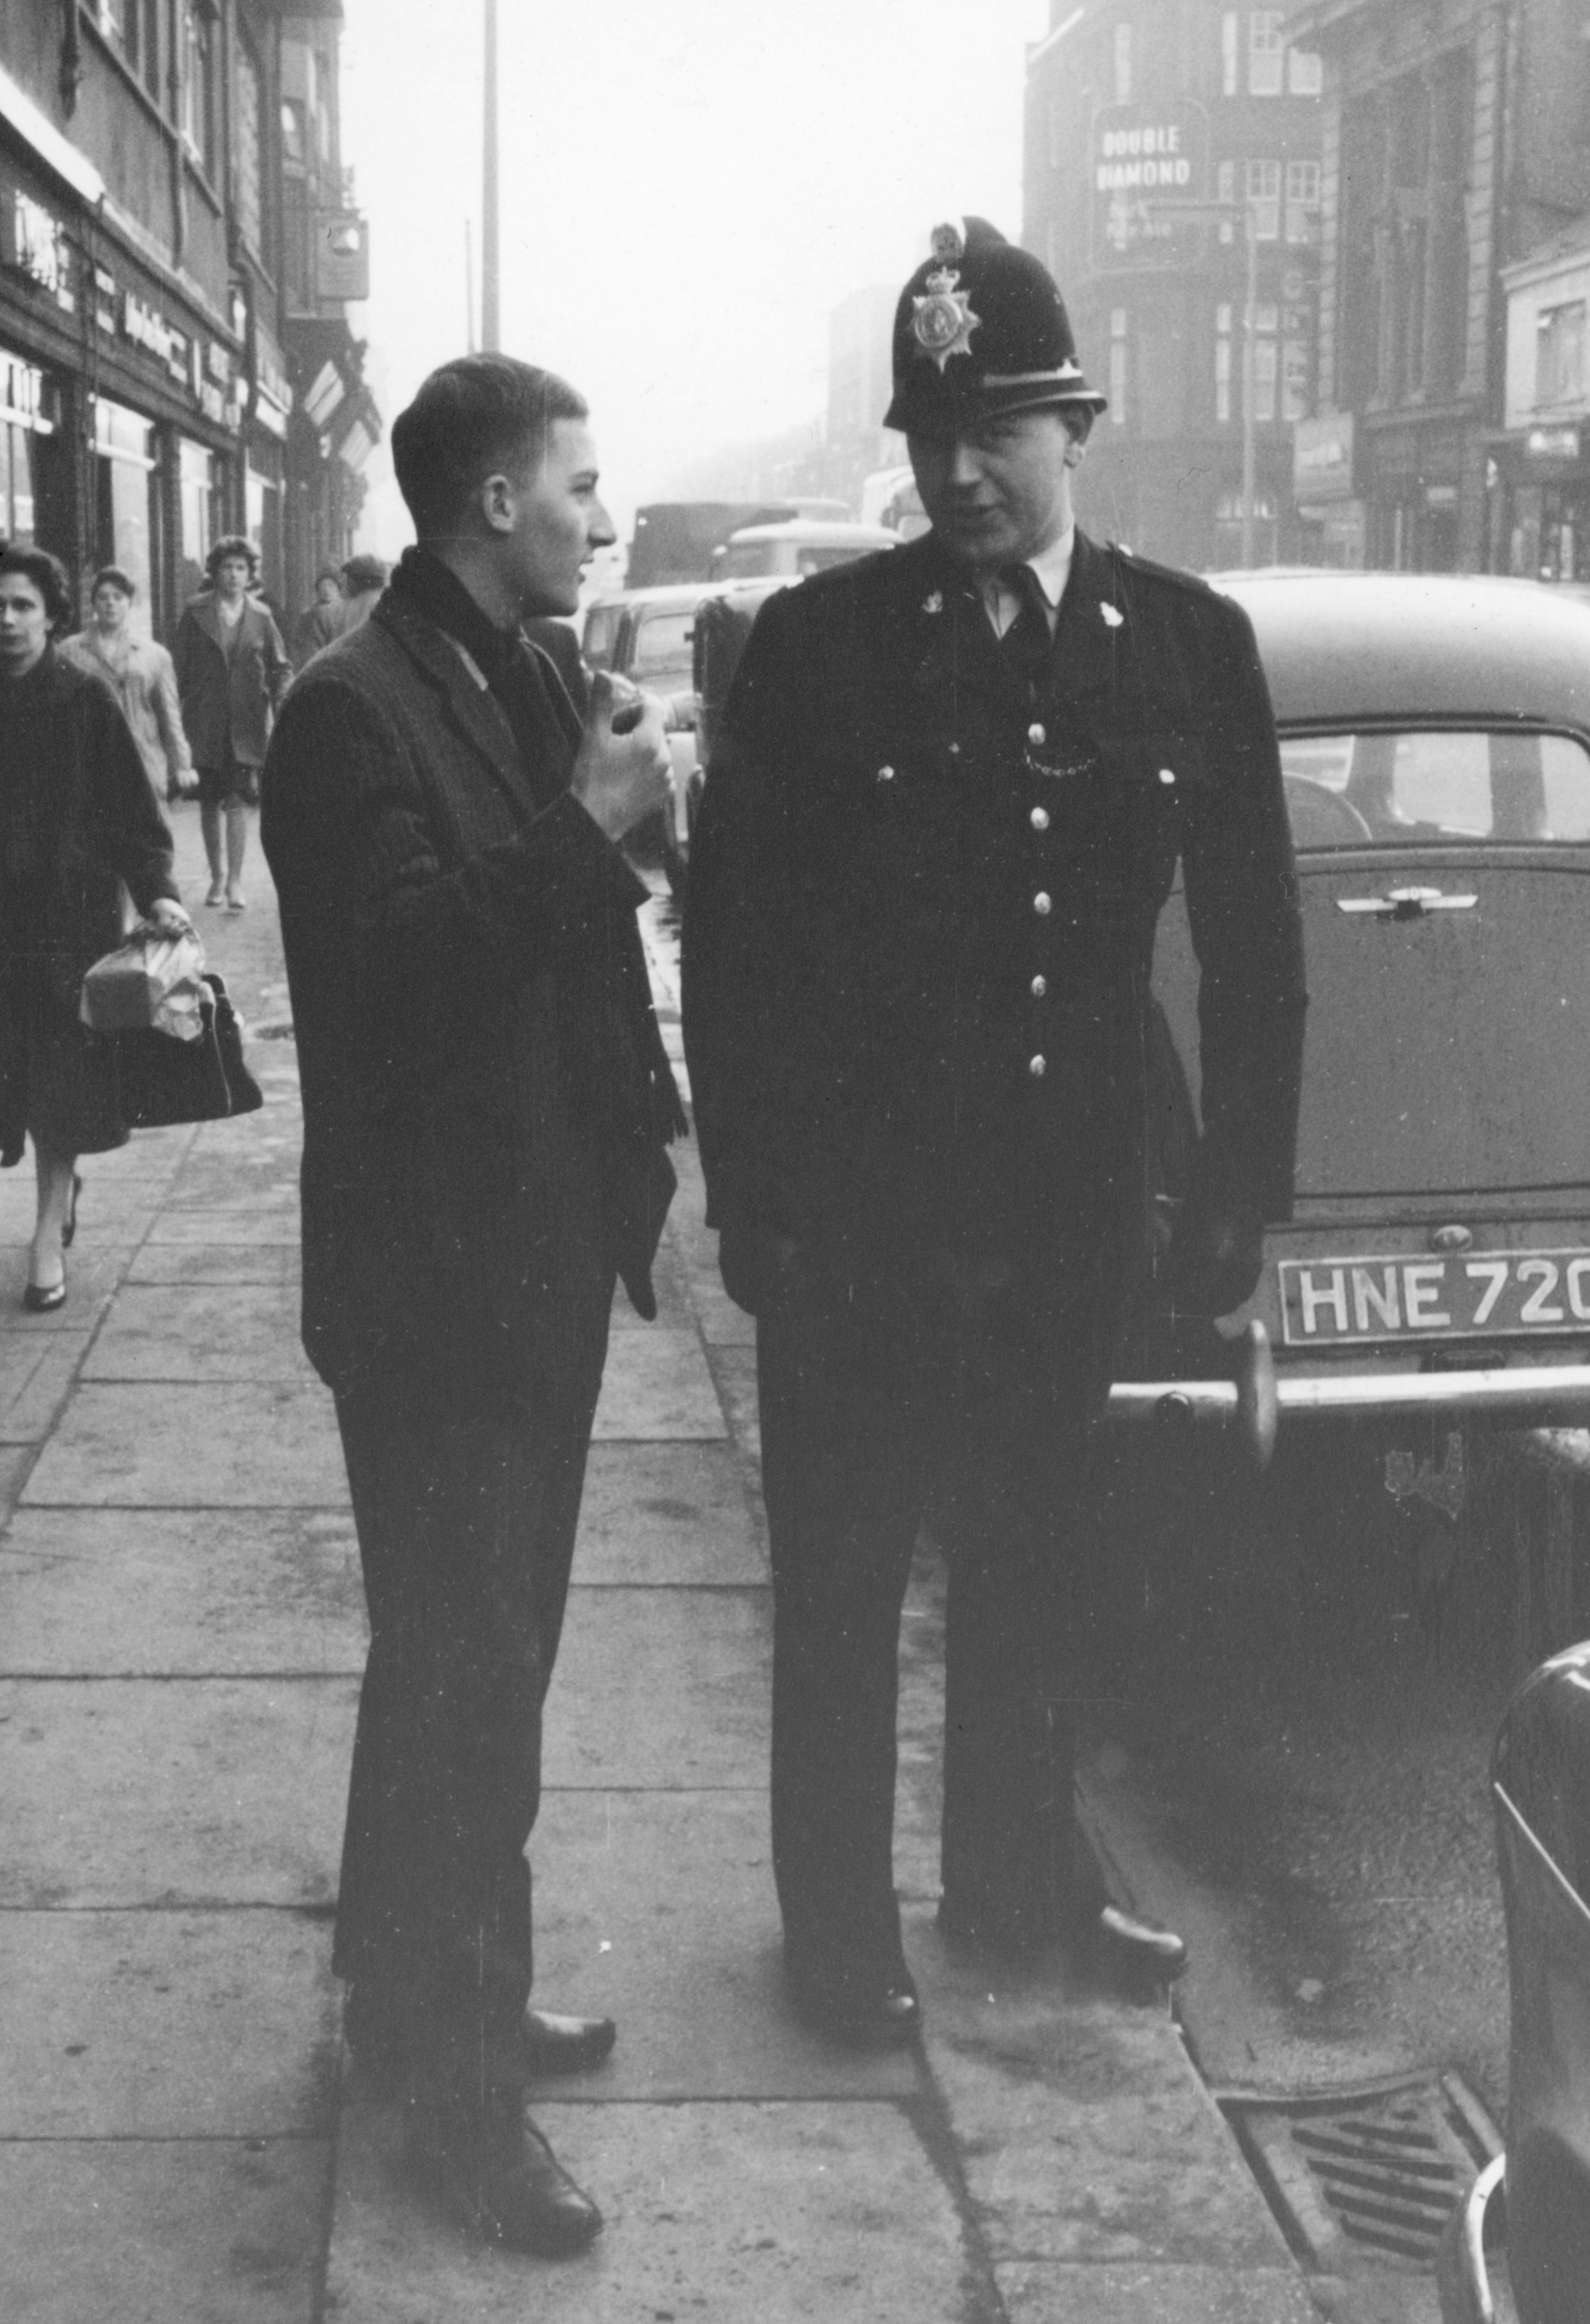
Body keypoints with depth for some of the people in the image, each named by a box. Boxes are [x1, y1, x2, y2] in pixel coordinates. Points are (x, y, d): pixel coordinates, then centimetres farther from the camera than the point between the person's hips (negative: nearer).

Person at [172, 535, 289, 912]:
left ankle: (235, 880, -7)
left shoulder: (260, 616, 4)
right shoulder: (195, 612, 2)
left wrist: (280, 703, -6)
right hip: (204, 722, 1)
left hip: (247, 723, -1)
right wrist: (181, 713, 0)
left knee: (238, 802, -11)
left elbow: (280, 667, 8)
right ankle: (218, 875, 23)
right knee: (210, 804, 10)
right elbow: (182, 667, 4)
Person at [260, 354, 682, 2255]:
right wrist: (584, 827, -28)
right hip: (433, 1275, -9)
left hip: (541, 1255, 9)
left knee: (484, 1655, 18)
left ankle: (431, 1989, 34)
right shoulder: (357, 709, -16)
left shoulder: (529, 685, 10)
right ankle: (451, 2068, 12)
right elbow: (396, 970, -26)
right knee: (461, 1672, -1)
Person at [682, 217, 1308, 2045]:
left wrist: (1240, 1188, 3)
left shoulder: (1191, 644, 0)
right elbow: (729, 938, -7)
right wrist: (749, 1197, -9)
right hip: (853, 1210, -2)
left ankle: (1017, 1878, 38)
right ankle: (839, 1928, 26)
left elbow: (1249, 937, 4)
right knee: (840, 1588, 10)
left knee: (1030, 1566, 19)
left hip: (1069, 1206, 3)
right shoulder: (815, 646, -8)